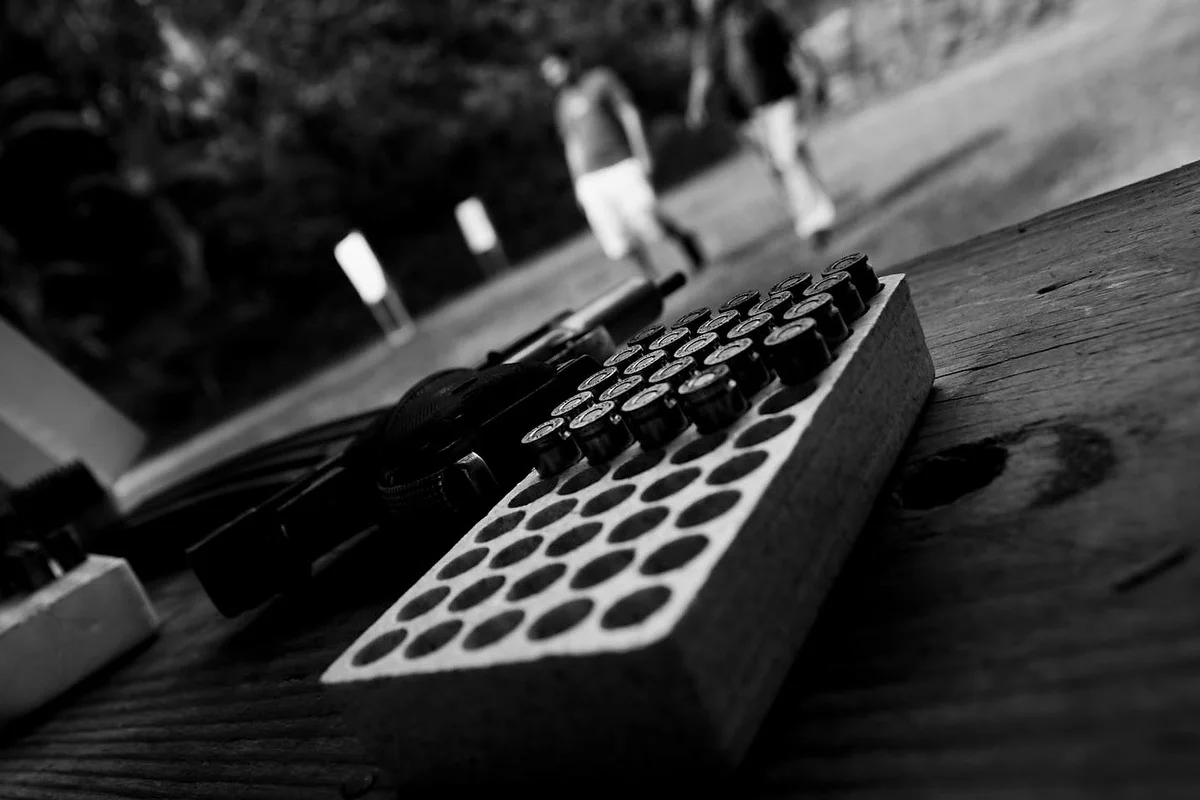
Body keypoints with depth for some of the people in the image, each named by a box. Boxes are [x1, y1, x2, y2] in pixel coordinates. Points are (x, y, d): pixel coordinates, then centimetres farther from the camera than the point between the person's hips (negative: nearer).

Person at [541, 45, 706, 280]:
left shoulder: (600, 79, 4)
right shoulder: (561, 104, 18)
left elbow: (629, 113, -1)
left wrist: (642, 154, -10)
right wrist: (578, 185, 16)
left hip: (621, 165, -4)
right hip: (590, 180, 4)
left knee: (644, 215, -18)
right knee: (622, 239, -3)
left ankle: (683, 236, 10)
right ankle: (653, 279, 8)